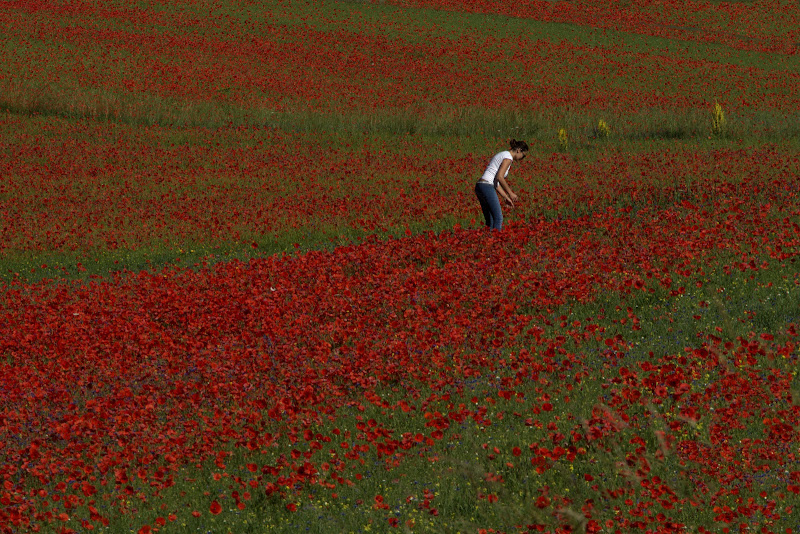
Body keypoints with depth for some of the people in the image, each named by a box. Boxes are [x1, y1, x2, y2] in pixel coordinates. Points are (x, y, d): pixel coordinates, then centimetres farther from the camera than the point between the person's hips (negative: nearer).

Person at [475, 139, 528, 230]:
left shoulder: (502, 155, 23)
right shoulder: (508, 157, -6)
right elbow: (499, 177, -17)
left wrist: (505, 197, 19)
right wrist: (510, 193, -7)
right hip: (487, 187, -10)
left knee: (490, 221, 11)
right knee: (498, 219, -7)